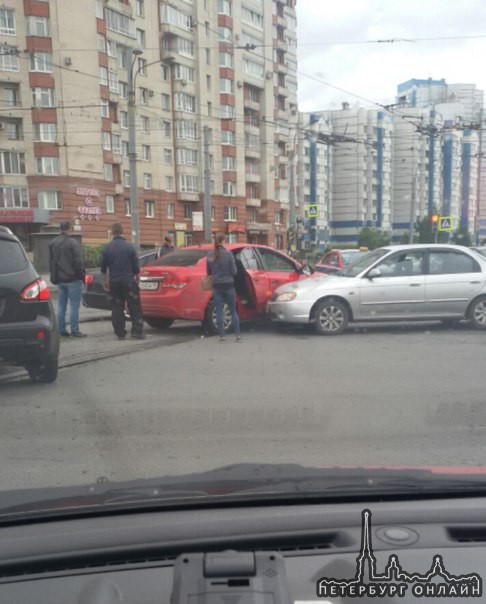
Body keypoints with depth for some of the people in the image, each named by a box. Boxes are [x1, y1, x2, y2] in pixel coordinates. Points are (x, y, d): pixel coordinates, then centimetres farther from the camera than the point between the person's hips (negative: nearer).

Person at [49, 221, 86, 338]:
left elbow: (51, 261, 17)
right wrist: (82, 275, -5)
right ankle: (75, 331, -1)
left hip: (60, 280, 7)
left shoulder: (52, 244, 11)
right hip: (73, 279, -7)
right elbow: (79, 261, -15)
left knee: (61, 306, 11)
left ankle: (62, 330, 14)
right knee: (74, 306, -2)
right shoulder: (73, 243, -13)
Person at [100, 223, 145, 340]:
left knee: (117, 308, 7)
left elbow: (103, 268, 6)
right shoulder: (129, 247, -5)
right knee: (134, 307, 3)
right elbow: (136, 266, -1)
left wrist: (105, 281, 19)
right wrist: (136, 279, 13)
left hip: (114, 282, 2)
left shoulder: (106, 248, 1)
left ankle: (120, 333, 8)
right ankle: (137, 331, -2)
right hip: (128, 281, -2)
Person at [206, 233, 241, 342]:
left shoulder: (210, 255, -2)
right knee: (233, 310, 8)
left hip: (216, 286, 2)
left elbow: (208, 272, 5)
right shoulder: (228, 254, -11)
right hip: (228, 285, -2)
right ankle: (238, 335, 8)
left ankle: (221, 336, 8)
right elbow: (234, 271, -8)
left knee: (219, 311, 7)